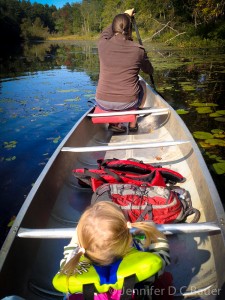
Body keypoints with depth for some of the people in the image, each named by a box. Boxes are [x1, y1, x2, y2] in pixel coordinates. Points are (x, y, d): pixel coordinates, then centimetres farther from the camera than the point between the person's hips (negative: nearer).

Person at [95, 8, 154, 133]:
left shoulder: (103, 44, -3)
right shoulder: (138, 50, -6)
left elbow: (106, 31, 24)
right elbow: (150, 71, 14)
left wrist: (125, 16, 37)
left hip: (103, 103, 2)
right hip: (128, 103, -1)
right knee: (142, 84, 32)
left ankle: (114, 123, 24)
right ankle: (133, 123, 30)